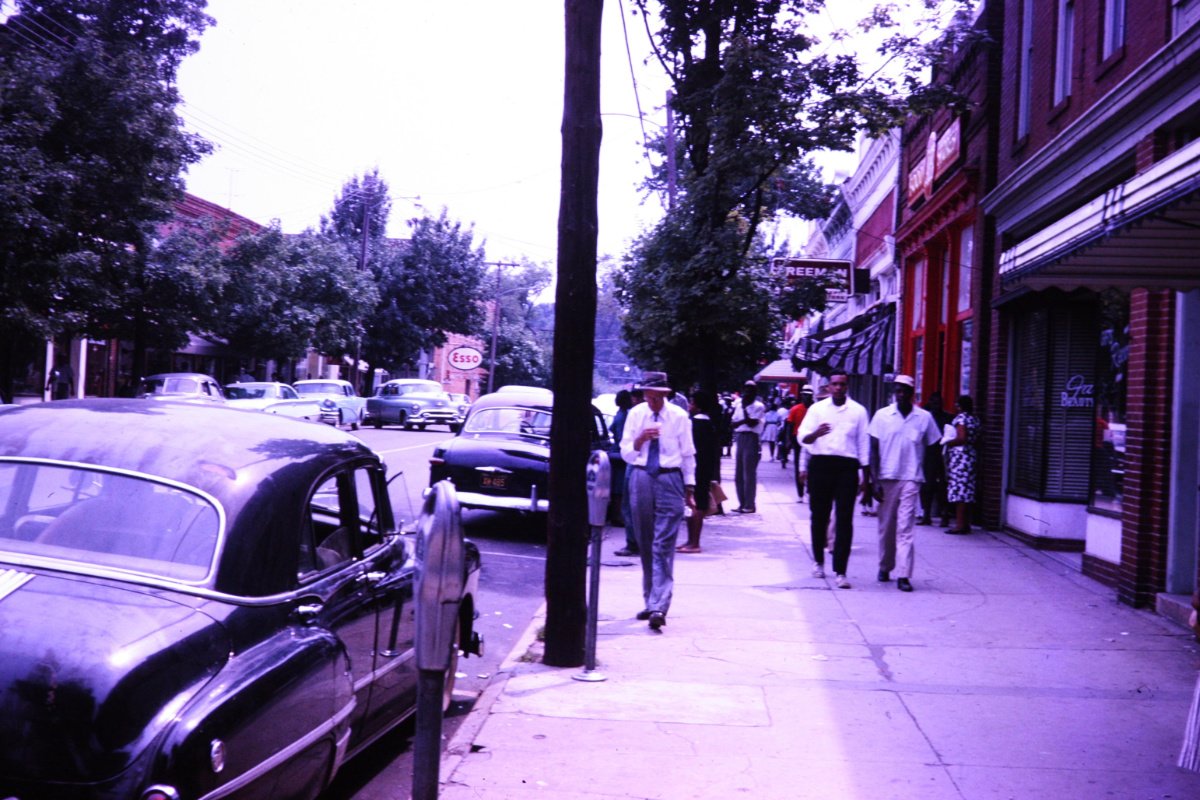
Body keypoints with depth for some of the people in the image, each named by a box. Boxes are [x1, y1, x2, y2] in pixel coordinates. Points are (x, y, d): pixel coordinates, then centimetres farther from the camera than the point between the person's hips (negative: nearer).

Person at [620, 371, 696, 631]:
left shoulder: (679, 416, -1)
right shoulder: (635, 414, 4)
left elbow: (688, 454, 4)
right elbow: (626, 453, 5)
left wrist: (690, 489, 3)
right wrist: (640, 439, -15)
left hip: (669, 481, -3)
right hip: (640, 479, 3)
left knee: (663, 546, -10)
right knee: (645, 545, 10)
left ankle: (659, 607, -14)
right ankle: (651, 601, 21)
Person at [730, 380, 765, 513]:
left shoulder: (758, 406, -4)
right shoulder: (739, 404, 13)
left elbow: (752, 423, -16)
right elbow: (734, 423, 8)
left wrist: (744, 408, -17)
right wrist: (743, 421, -11)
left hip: (751, 439, -7)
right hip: (740, 438, 7)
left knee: (749, 474, -7)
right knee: (738, 474, 9)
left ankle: (749, 505, -2)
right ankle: (742, 503, 17)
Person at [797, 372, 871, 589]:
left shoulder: (858, 411, 8)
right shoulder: (817, 408, 9)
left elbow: (864, 444, 9)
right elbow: (802, 437, 4)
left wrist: (866, 477, 7)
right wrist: (816, 433, -19)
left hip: (847, 467, -1)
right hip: (820, 465, 1)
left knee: (845, 520, -5)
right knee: (819, 516, 9)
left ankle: (840, 571, -5)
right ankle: (818, 561, 28)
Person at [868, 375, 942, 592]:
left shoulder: (924, 418, 2)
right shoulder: (882, 415, 2)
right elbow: (874, 450, 3)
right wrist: (876, 481, -4)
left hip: (911, 479, -1)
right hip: (887, 478, 1)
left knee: (905, 528, -8)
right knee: (886, 527, 9)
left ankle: (904, 575, -8)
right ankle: (885, 567, 26)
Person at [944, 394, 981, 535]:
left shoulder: (960, 417, -10)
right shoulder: (975, 419, 15)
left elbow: (961, 438, -18)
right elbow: (976, 439, 15)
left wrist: (948, 443, -5)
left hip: (959, 455, -9)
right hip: (971, 455, 9)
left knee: (958, 488, -8)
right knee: (967, 490, 9)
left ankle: (960, 525, -10)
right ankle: (966, 524, 12)